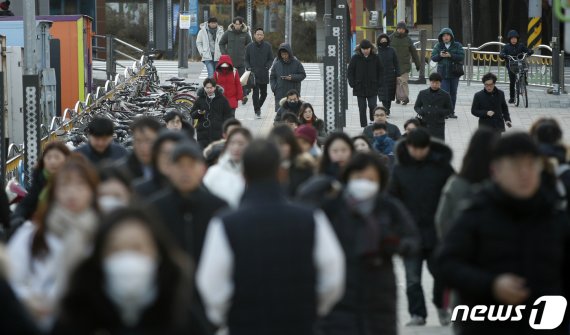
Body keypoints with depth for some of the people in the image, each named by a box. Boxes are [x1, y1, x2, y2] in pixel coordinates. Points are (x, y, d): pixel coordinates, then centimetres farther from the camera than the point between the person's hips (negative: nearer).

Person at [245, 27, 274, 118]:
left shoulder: (267, 46, 3)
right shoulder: (249, 47, 4)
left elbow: (271, 59, 8)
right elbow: (246, 60, 11)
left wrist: (267, 67, -7)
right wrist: (249, 68, -6)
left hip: (264, 74, 1)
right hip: (253, 74, -1)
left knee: (264, 93, 9)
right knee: (255, 93, -8)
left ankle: (258, 106, 33)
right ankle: (257, 111, -3)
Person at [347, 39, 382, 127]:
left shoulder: (375, 58, 0)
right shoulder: (355, 58, -3)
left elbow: (380, 71, 9)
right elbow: (350, 72, 3)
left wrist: (378, 82, -1)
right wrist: (352, 83, -6)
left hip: (372, 87, 0)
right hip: (359, 88, 0)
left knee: (372, 106, -3)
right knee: (362, 108, 3)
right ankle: (364, 125, 9)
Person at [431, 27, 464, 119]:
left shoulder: (457, 45, 1)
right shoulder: (438, 46, 4)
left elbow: (462, 56, -9)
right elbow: (433, 57, 1)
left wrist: (450, 55, -21)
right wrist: (440, 55, -19)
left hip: (454, 73, 1)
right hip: (443, 73, -1)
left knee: (453, 93, 8)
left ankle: (451, 112, 17)